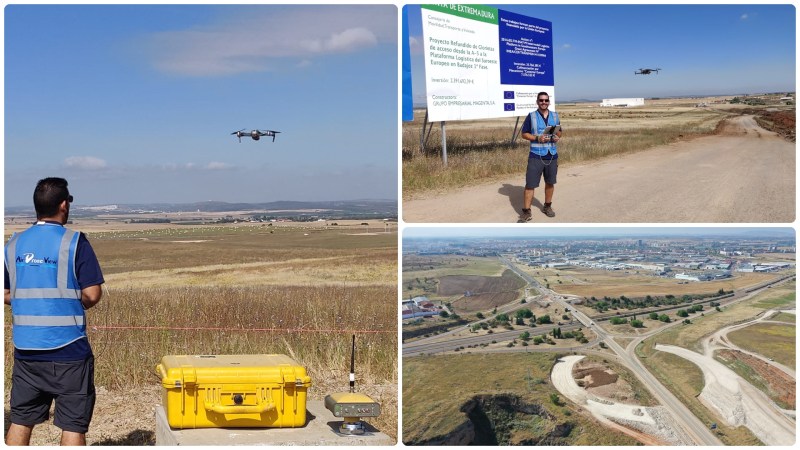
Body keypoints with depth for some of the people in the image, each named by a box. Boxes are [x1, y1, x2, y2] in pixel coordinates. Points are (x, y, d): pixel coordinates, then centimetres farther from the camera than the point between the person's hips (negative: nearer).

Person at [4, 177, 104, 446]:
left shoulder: (14, 244, 5)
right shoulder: (74, 243, -10)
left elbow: (6, 295, 10)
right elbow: (93, 295, -12)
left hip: (25, 349, 5)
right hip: (67, 349, -5)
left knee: (20, 421, 15)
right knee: (73, 424, 2)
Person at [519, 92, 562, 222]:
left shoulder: (555, 116, 9)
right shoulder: (531, 116, -3)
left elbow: (559, 132, 18)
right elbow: (524, 134, -2)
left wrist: (557, 137, -5)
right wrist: (537, 138, -17)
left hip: (552, 155, 4)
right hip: (536, 156, -4)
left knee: (550, 182, 13)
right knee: (530, 184, -5)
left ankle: (547, 206, 31)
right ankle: (526, 212, -1)